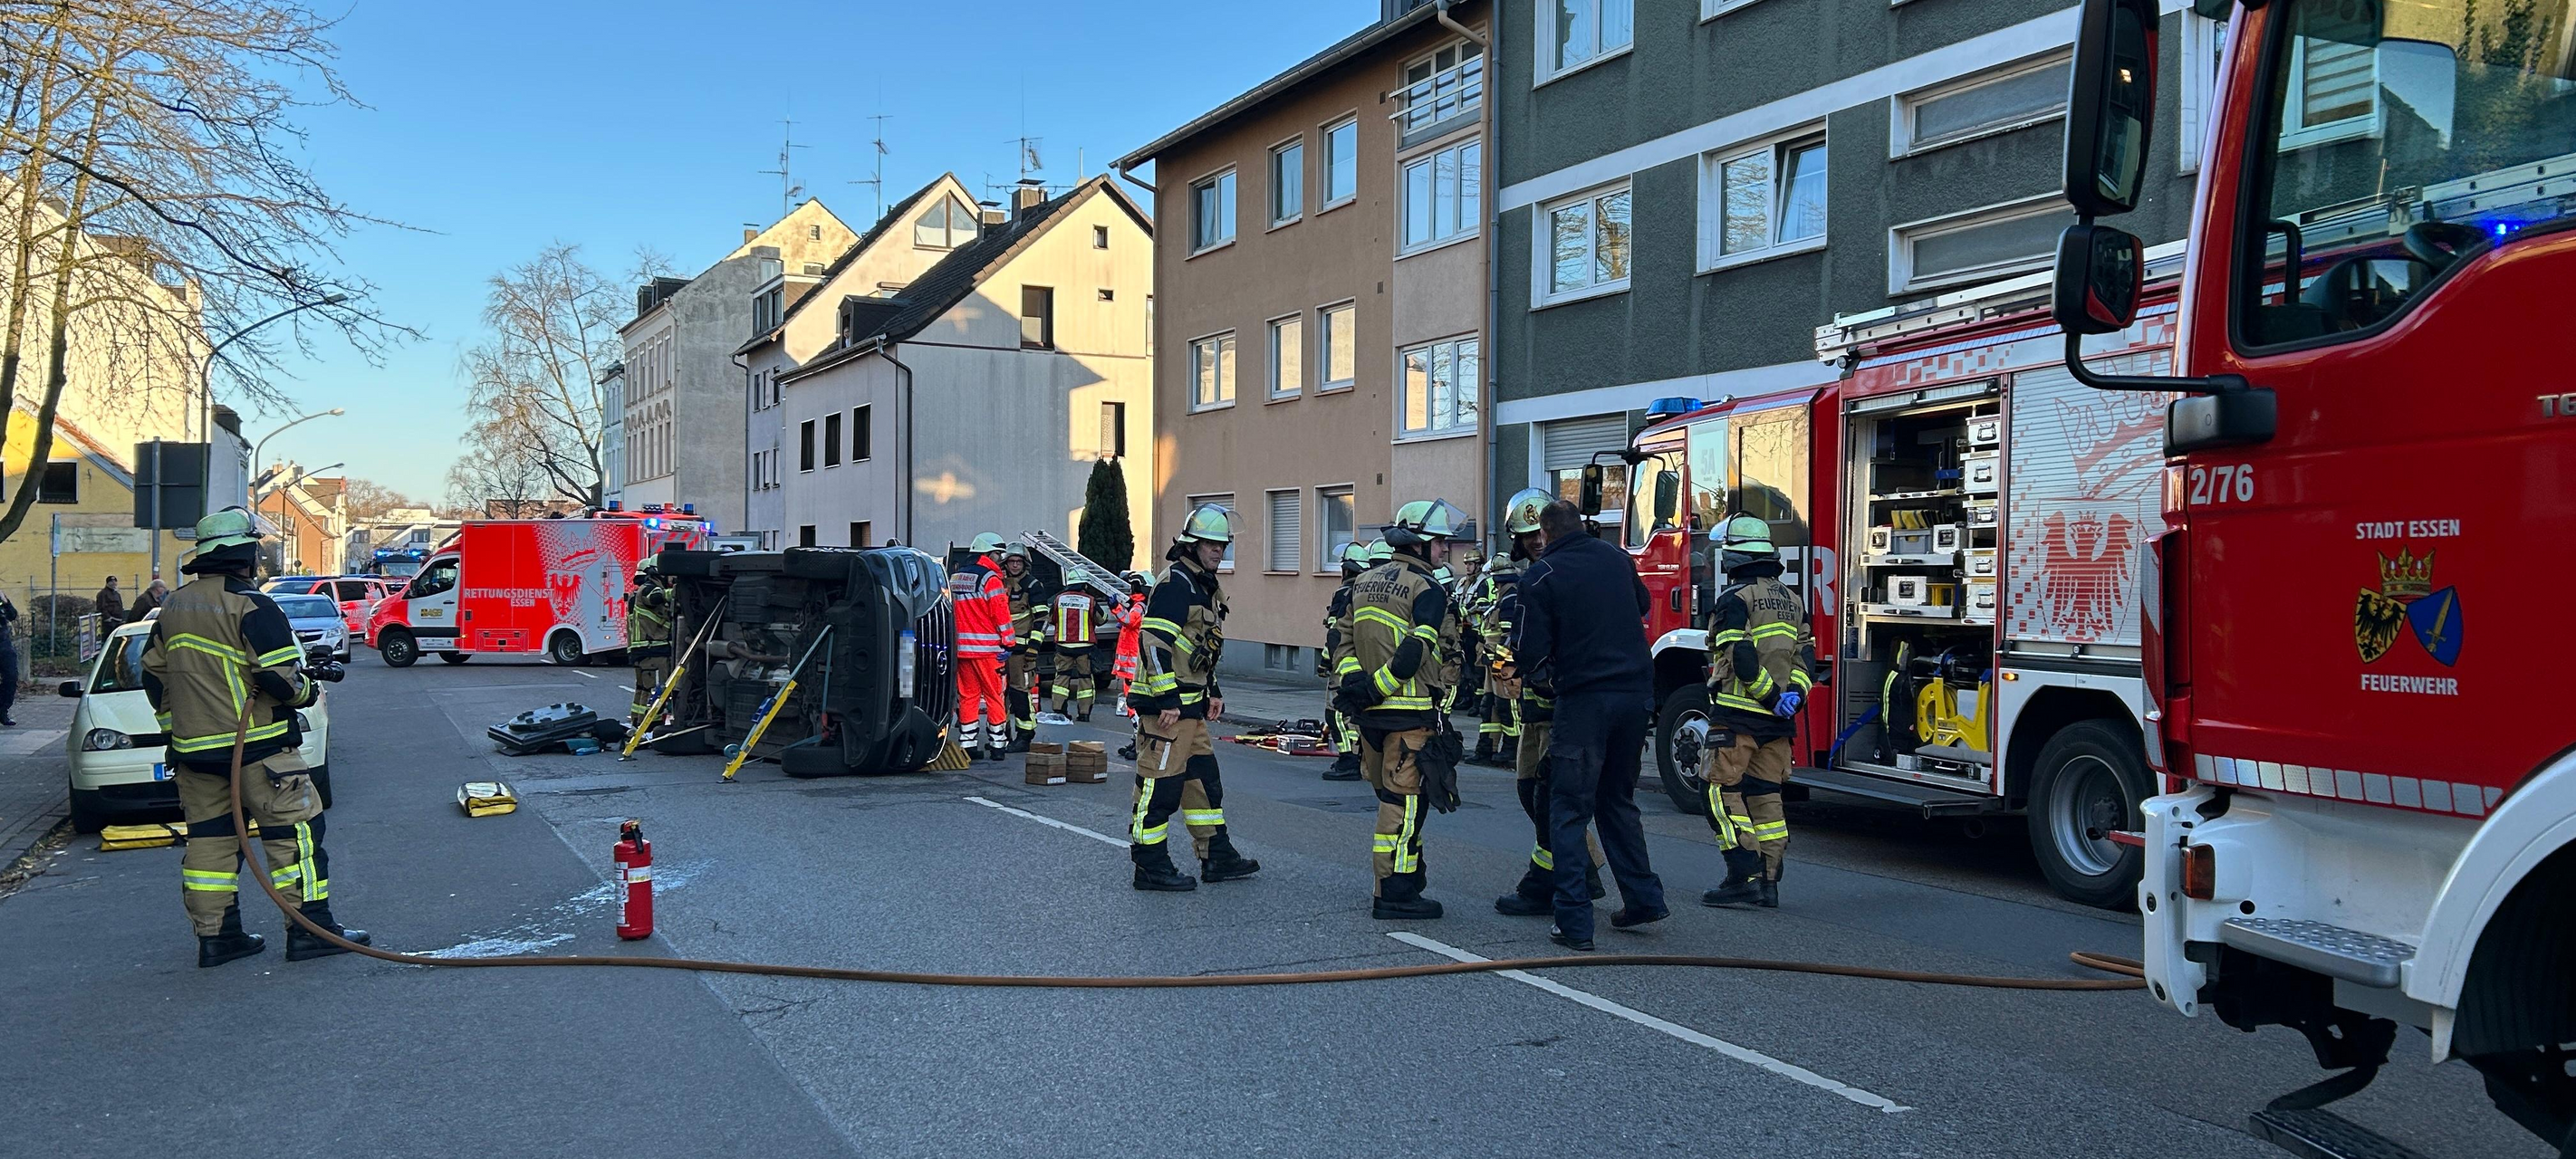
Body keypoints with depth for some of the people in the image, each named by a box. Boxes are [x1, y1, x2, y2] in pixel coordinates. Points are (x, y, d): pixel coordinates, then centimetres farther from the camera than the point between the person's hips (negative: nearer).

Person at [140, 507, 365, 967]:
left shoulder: (174, 606, 11)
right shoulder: (250, 605, -14)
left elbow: (154, 675, 18)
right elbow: (279, 676, -20)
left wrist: (177, 724, 27)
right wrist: (308, 692, 0)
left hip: (194, 748, 8)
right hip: (254, 744, -8)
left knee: (209, 837, 11)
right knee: (294, 829, -2)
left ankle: (215, 935, 14)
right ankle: (310, 928, -1)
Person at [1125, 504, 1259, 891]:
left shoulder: (1205, 586, 18)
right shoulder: (1175, 583, -15)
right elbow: (1154, 643, -22)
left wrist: (1212, 692, 24)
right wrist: (1167, 699, -23)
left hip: (1189, 704, 11)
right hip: (1166, 703, -11)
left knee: (1202, 778, 14)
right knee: (1160, 783, -5)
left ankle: (1217, 857, 22)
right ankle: (1150, 866, 2)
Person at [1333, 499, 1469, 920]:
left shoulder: (1365, 581, 14)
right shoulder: (1428, 589, -11)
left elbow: (1345, 637, 10)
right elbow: (1415, 652, -19)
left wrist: (1352, 683, 2)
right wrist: (1377, 689, -13)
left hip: (1371, 711, 8)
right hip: (1411, 712, -8)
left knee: (1392, 798, 19)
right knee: (1405, 800, -3)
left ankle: (1391, 885, 27)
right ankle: (1394, 895, 0)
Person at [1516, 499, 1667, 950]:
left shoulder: (1539, 577, -6)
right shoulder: (1617, 558, 10)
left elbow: (1533, 651, -9)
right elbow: (1642, 605, 29)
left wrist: (1542, 685, 10)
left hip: (1584, 700, -5)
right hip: (1636, 693, 6)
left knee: (1569, 811, 1)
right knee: (1617, 799, 21)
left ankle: (1574, 922, -1)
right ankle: (1643, 897, 22)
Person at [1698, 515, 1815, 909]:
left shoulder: (1735, 599, -10)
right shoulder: (1792, 599, 15)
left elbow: (1742, 659, -19)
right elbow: (1805, 653, 7)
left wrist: (1772, 696, -13)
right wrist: (1794, 692, -5)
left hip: (1737, 715, -8)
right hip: (1777, 722, 8)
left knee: (1723, 791, -2)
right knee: (1765, 795, 11)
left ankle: (1744, 877, -9)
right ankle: (1769, 883, 11)